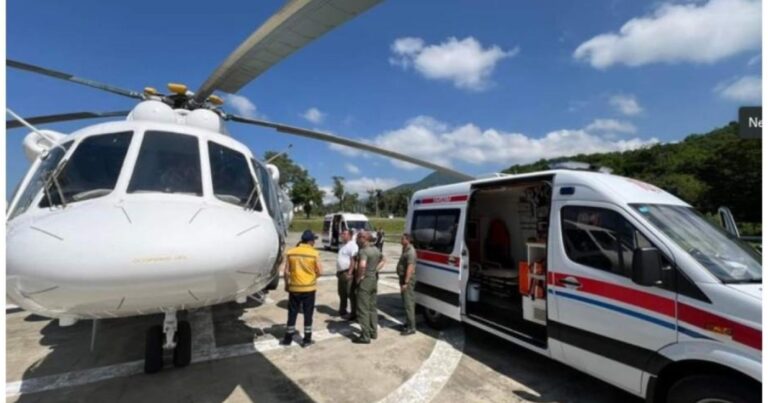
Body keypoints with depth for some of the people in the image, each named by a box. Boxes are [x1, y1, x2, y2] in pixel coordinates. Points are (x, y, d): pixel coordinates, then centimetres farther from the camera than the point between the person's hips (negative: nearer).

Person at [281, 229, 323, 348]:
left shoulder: (290, 252, -3)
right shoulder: (314, 253, -10)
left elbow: (286, 272, -2)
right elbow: (319, 271, -10)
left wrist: (287, 284, 12)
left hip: (294, 287, 2)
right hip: (309, 288, -2)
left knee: (292, 313, 14)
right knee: (308, 314, 10)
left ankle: (288, 338, 24)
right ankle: (306, 339, 17)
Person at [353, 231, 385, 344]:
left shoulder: (363, 251, -18)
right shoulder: (376, 249, 9)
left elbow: (362, 265, -35)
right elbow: (382, 261, 24)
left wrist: (358, 277, -20)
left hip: (365, 281, -9)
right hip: (374, 279, 9)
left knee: (363, 309, 0)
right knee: (372, 307, 19)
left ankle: (365, 336, 5)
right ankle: (374, 332, 28)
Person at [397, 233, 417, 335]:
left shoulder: (410, 251, -20)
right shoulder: (406, 249, 13)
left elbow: (410, 268, -26)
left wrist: (405, 282, -28)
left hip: (408, 280, -10)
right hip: (404, 278, 10)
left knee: (408, 303, -6)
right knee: (407, 302, 18)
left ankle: (411, 327, 0)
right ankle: (409, 323, 29)